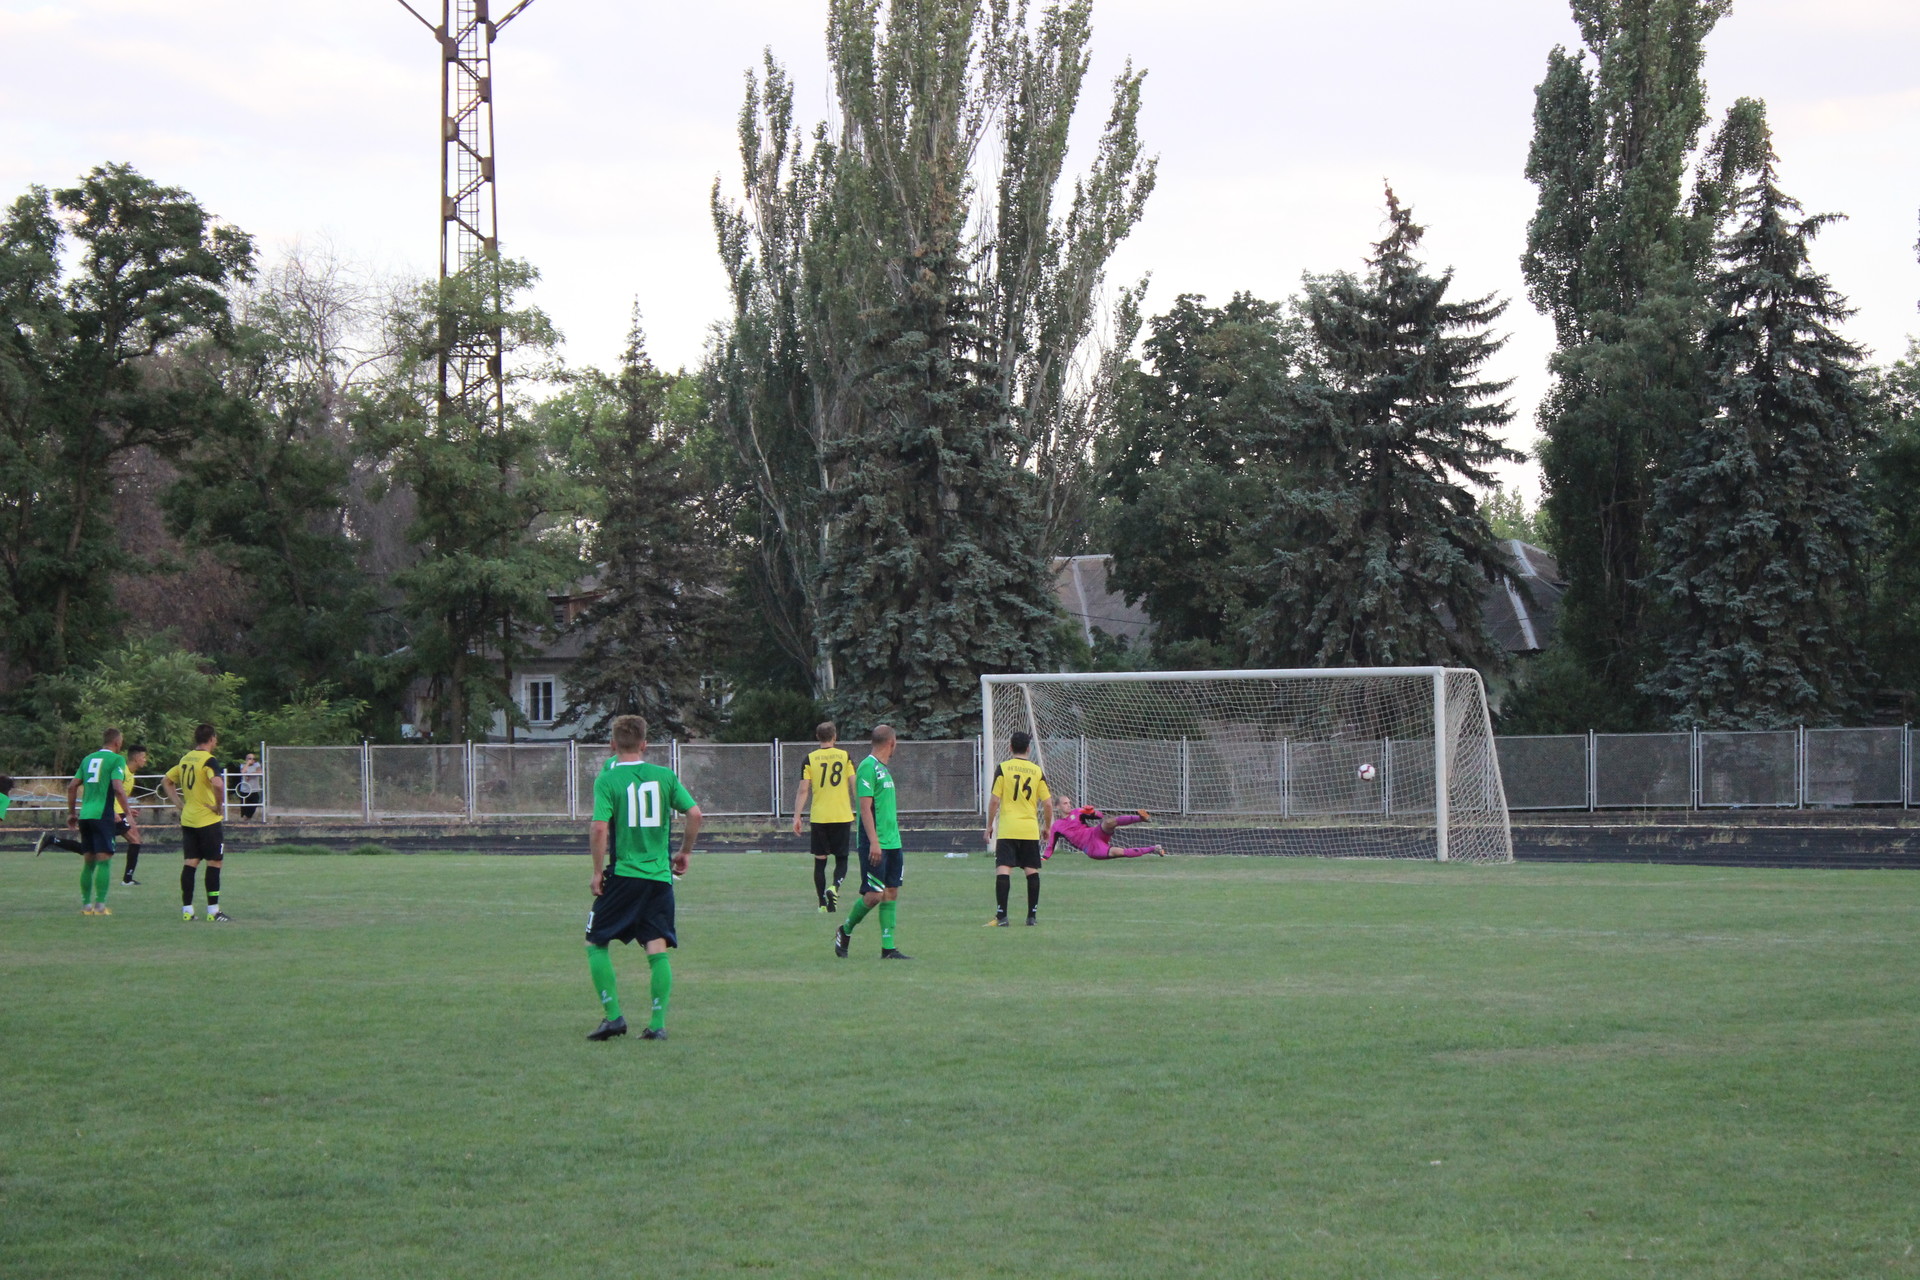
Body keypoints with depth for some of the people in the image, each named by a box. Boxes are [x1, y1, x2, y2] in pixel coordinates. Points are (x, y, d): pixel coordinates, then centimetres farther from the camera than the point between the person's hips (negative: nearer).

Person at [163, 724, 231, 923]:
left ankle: (187, 909, 7)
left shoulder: (185, 759, 11)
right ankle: (213, 911, -1)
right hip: (208, 820, -7)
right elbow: (218, 784, -31)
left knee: (189, 863, 7)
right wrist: (219, 806, -17)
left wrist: (179, 804, 15)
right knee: (214, 863, -1)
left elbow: (166, 781, 21)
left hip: (187, 819, 7)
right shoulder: (209, 761, -13)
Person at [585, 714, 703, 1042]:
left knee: (596, 944, 10)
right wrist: (685, 852, 14)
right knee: (658, 950, 4)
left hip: (623, 876, -3)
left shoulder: (608, 779, -6)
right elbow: (695, 813, 0)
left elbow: (599, 829, -14)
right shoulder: (665, 776, 4)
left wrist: (597, 872, -5)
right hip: (660, 875, 3)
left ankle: (613, 1016, 2)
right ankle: (658, 1023, -2)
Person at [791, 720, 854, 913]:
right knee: (841, 860, 9)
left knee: (820, 861, 8)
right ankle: (835, 887, -18)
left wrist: (797, 817, 1)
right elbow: (855, 786, 0)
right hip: (843, 817, 0)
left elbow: (803, 790, -3)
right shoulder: (845, 756, 1)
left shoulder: (810, 759, 0)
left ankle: (823, 903, 5)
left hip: (819, 817, 0)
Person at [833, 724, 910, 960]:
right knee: (874, 894, -8)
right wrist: (874, 842, -22)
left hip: (892, 843, 9)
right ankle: (845, 930, 14)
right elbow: (865, 808, -17)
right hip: (875, 844, -9)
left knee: (892, 892, 4)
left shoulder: (884, 769, 17)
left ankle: (888, 948, 4)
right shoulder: (868, 767, -12)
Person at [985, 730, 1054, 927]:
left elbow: (994, 801, -6)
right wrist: (1048, 826, 19)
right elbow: (1047, 803, 4)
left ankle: (1001, 916, -11)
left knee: (1003, 870, -5)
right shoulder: (1037, 771, 3)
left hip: (1007, 829, -2)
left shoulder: (1003, 768, -3)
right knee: (1032, 871, 9)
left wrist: (989, 825, 6)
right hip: (1031, 829, 2)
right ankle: (1032, 915, 11)